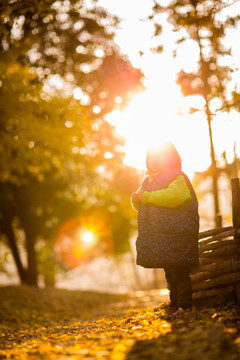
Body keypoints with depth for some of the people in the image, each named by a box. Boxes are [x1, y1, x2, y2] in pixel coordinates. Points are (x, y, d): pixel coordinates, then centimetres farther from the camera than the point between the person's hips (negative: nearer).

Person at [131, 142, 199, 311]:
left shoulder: (177, 177, -6)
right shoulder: (148, 180, 20)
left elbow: (174, 196, -26)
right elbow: (143, 208, 26)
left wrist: (147, 196, -20)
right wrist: (136, 200, 1)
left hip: (176, 235, -8)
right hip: (159, 237, 8)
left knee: (180, 273, -10)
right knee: (170, 274, 14)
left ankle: (185, 307, -6)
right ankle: (174, 306, 22)